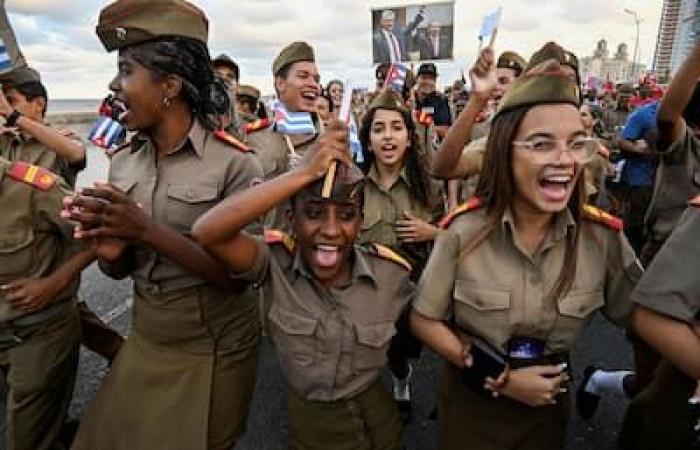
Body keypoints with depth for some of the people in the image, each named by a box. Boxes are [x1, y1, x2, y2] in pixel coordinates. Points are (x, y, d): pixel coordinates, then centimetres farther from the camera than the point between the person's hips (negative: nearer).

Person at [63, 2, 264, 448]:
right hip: (144, 343, 6)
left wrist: (147, 231, -28)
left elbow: (237, 273, -20)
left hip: (214, 352, -5)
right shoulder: (124, 161, -1)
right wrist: (111, 251, -17)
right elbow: (120, 270, 7)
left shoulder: (234, 162, -19)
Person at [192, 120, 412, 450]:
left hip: (375, 418, 1)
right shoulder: (275, 263, -21)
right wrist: (303, 173, -40)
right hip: (306, 420, 0)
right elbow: (207, 232, -40)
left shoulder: (390, 272, -17)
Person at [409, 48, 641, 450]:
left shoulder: (602, 236, -15)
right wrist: (498, 377, -17)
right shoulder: (464, 230, -21)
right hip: (471, 402, -2)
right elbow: (424, 320, -14)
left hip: (549, 403, 2)